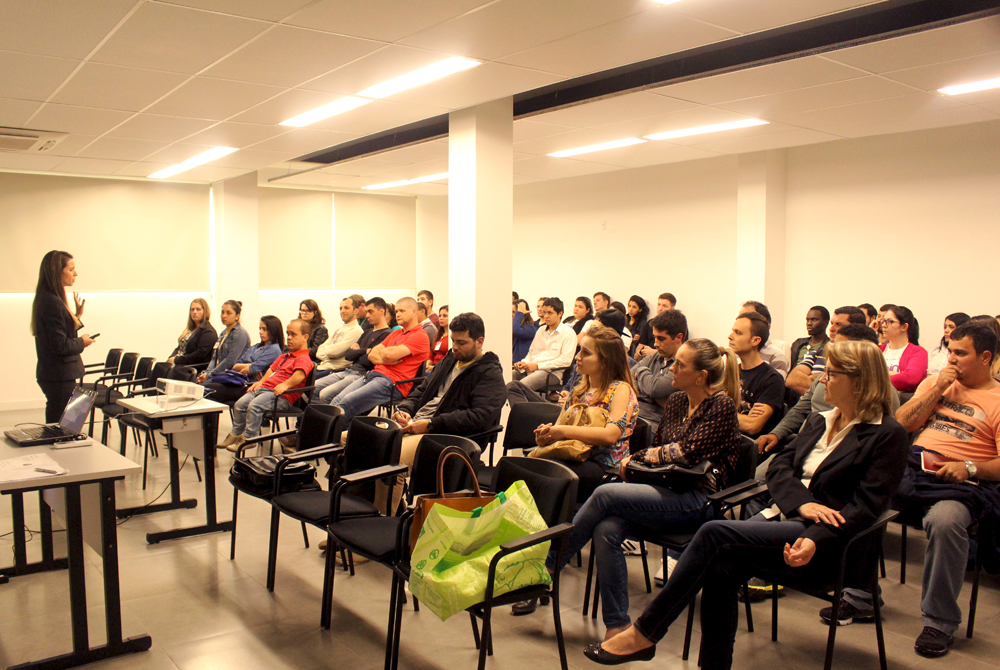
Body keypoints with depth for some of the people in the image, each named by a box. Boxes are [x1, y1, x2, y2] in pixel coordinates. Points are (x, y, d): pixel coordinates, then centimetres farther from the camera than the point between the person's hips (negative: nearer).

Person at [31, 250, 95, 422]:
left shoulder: (48, 299, 11)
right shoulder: (52, 303, -21)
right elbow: (60, 346, -22)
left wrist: (77, 316, 11)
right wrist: (82, 342, -6)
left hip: (53, 374, 10)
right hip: (59, 377, -10)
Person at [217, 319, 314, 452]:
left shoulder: (304, 358, -7)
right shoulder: (285, 356, 28)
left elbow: (300, 374, -26)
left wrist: (286, 384, -38)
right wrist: (261, 382, 20)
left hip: (281, 396, -10)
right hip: (265, 388, 10)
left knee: (254, 406, -29)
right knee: (240, 404, -3)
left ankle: (248, 438, -18)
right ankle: (235, 434, 10)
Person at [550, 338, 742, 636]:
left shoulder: (723, 406, -5)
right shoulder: (676, 401, 16)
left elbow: (687, 452, -15)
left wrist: (641, 456, -4)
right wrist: (636, 460, -1)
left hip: (697, 500, -6)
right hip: (666, 492, 7)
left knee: (606, 494, -24)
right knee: (606, 530, -23)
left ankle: (547, 565, -11)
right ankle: (617, 625, -16)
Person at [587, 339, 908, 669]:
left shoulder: (888, 434, -1)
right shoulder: (819, 421, 21)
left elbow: (866, 506, -11)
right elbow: (779, 466, 10)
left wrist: (816, 541, -25)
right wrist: (801, 502, -11)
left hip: (821, 541, -6)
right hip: (781, 516, 6)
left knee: (714, 532, -25)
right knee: (719, 570, -24)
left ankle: (643, 634, -17)